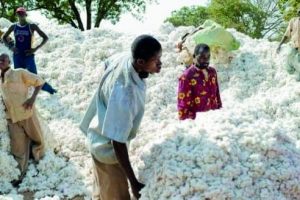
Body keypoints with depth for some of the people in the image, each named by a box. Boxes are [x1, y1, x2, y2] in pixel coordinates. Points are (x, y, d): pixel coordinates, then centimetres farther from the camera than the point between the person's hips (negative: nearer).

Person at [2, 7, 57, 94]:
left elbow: (45, 38, -3)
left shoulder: (32, 26, -4)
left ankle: (50, 89, 10)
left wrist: (36, 49, -10)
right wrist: (10, 47, 5)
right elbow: (4, 37, 22)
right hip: (17, 57, 4)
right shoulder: (13, 27, 7)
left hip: (28, 56, -4)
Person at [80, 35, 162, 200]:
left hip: (100, 134, 8)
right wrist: (133, 182, -31)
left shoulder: (124, 58, -19)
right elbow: (117, 142, -37)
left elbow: (108, 63, 8)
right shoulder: (125, 95, -44)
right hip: (108, 147, -8)